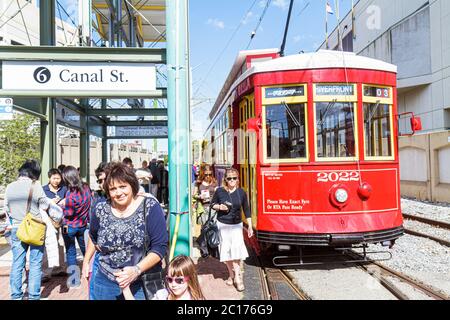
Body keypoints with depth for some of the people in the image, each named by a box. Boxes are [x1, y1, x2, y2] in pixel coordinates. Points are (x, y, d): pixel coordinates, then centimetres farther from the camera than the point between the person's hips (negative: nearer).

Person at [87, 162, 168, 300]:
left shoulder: (150, 206, -14)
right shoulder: (101, 210, -4)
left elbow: (160, 246, -15)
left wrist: (137, 270, -23)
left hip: (143, 283, -3)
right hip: (106, 282, 3)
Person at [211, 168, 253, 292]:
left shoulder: (241, 192, -2)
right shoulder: (219, 191, -5)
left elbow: (246, 210, 5)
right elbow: (212, 204, 8)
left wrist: (250, 226, 5)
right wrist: (219, 207, -15)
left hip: (236, 225, 0)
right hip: (222, 225, 0)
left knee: (236, 249, -12)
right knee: (226, 251, 7)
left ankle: (237, 276, -2)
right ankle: (231, 275, 24)